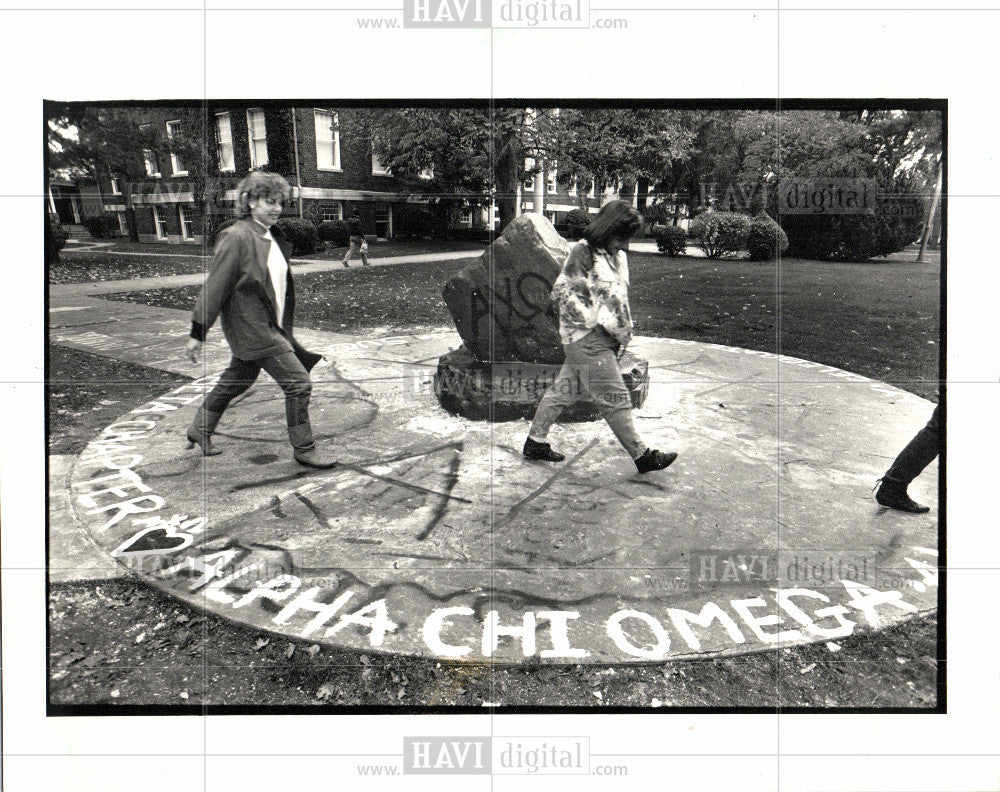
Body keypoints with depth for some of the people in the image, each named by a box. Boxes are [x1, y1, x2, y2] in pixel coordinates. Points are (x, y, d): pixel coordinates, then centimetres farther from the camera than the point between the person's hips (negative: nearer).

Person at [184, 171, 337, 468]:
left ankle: (200, 431, 40)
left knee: (236, 381, 21)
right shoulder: (236, 237, -16)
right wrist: (197, 332, -13)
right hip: (253, 329, -9)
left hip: (270, 325, 9)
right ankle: (304, 449, 5)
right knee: (298, 383, -9)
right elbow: (215, 286, -15)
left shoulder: (273, 238, 11)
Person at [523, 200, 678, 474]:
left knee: (565, 390, 15)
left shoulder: (617, 255, 15)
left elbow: (619, 297, 23)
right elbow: (563, 293, -15)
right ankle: (641, 455, 4)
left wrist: (624, 330, 12)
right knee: (615, 399, -4)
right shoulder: (582, 253, -12)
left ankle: (535, 441, 26)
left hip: (606, 338, 9)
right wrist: (591, 322, -15)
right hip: (586, 338, -9)